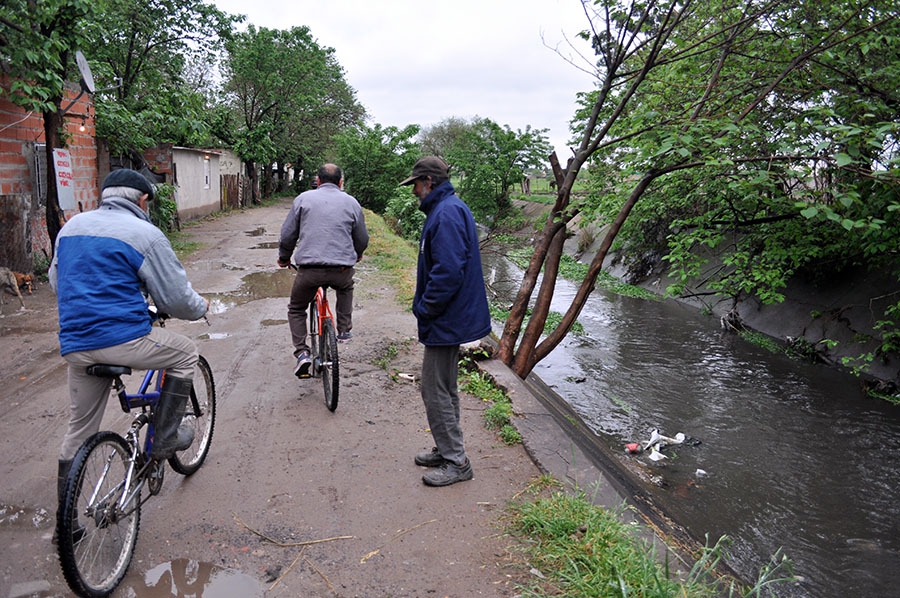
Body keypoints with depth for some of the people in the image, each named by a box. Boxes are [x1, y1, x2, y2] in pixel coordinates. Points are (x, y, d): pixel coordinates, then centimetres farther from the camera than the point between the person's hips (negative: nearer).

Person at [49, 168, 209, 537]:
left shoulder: (71, 226, 15)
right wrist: (201, 308, 15)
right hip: (122, 337, -7)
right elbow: (176, 298, -6)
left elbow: (56, 281, 27)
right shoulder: (143, 233, -6)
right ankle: (164, 438, 16)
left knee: (78, 432, 17)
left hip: (74, 344, 7)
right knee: (185, 354, 18)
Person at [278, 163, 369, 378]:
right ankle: (344, 329, 31)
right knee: (346, 288, 37)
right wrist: (356, 255, 39)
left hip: (309, 269, -1)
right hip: (342, 269, 1)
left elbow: (288, 235, 8)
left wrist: (284, 258, 26)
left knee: (296, 309, 21)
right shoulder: (351, 202, 10)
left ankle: (302, 352, 6)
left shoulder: (304, 199, 8)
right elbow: (362, 239, 18)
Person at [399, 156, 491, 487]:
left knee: (436, 391, -2)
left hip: (446, 321, -11)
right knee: (443, 388, 19)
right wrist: (425, 306, 17)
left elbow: (448, 272, -29)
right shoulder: (449, 208, 15)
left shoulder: (447, 213, -20)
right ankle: (447, 449, 32)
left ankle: (456, 462, 9)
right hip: (452, 318, 11)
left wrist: (424, 309, -17)